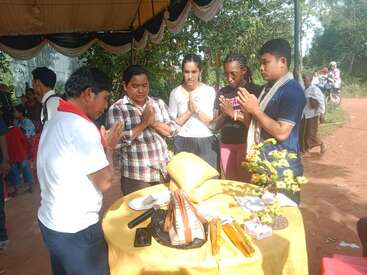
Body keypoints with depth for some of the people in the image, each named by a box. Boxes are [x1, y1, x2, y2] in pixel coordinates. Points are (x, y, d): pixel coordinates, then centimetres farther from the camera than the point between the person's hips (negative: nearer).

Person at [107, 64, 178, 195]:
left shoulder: (159, 103, 7)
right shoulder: (117, 109, -7)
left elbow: (173, 130, 3)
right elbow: (117, 141, -17)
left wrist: (154, 123, -14)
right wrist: (144, 123, -19)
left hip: (163, 171, 5)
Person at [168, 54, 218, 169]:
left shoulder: (209, 91, 2)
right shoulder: (175, 92, 2)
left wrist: (196, 109, -12)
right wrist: (189, 111, -11)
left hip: (206, 144, 0)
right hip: (183, 144, 0)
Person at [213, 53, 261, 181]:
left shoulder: (254, 90, -3)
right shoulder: (222, 92, 8)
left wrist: (233, 113, -20)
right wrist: (224, 114, -12)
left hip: (246, 143, -3)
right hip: (225, 144, 4)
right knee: (229, 183, 10)